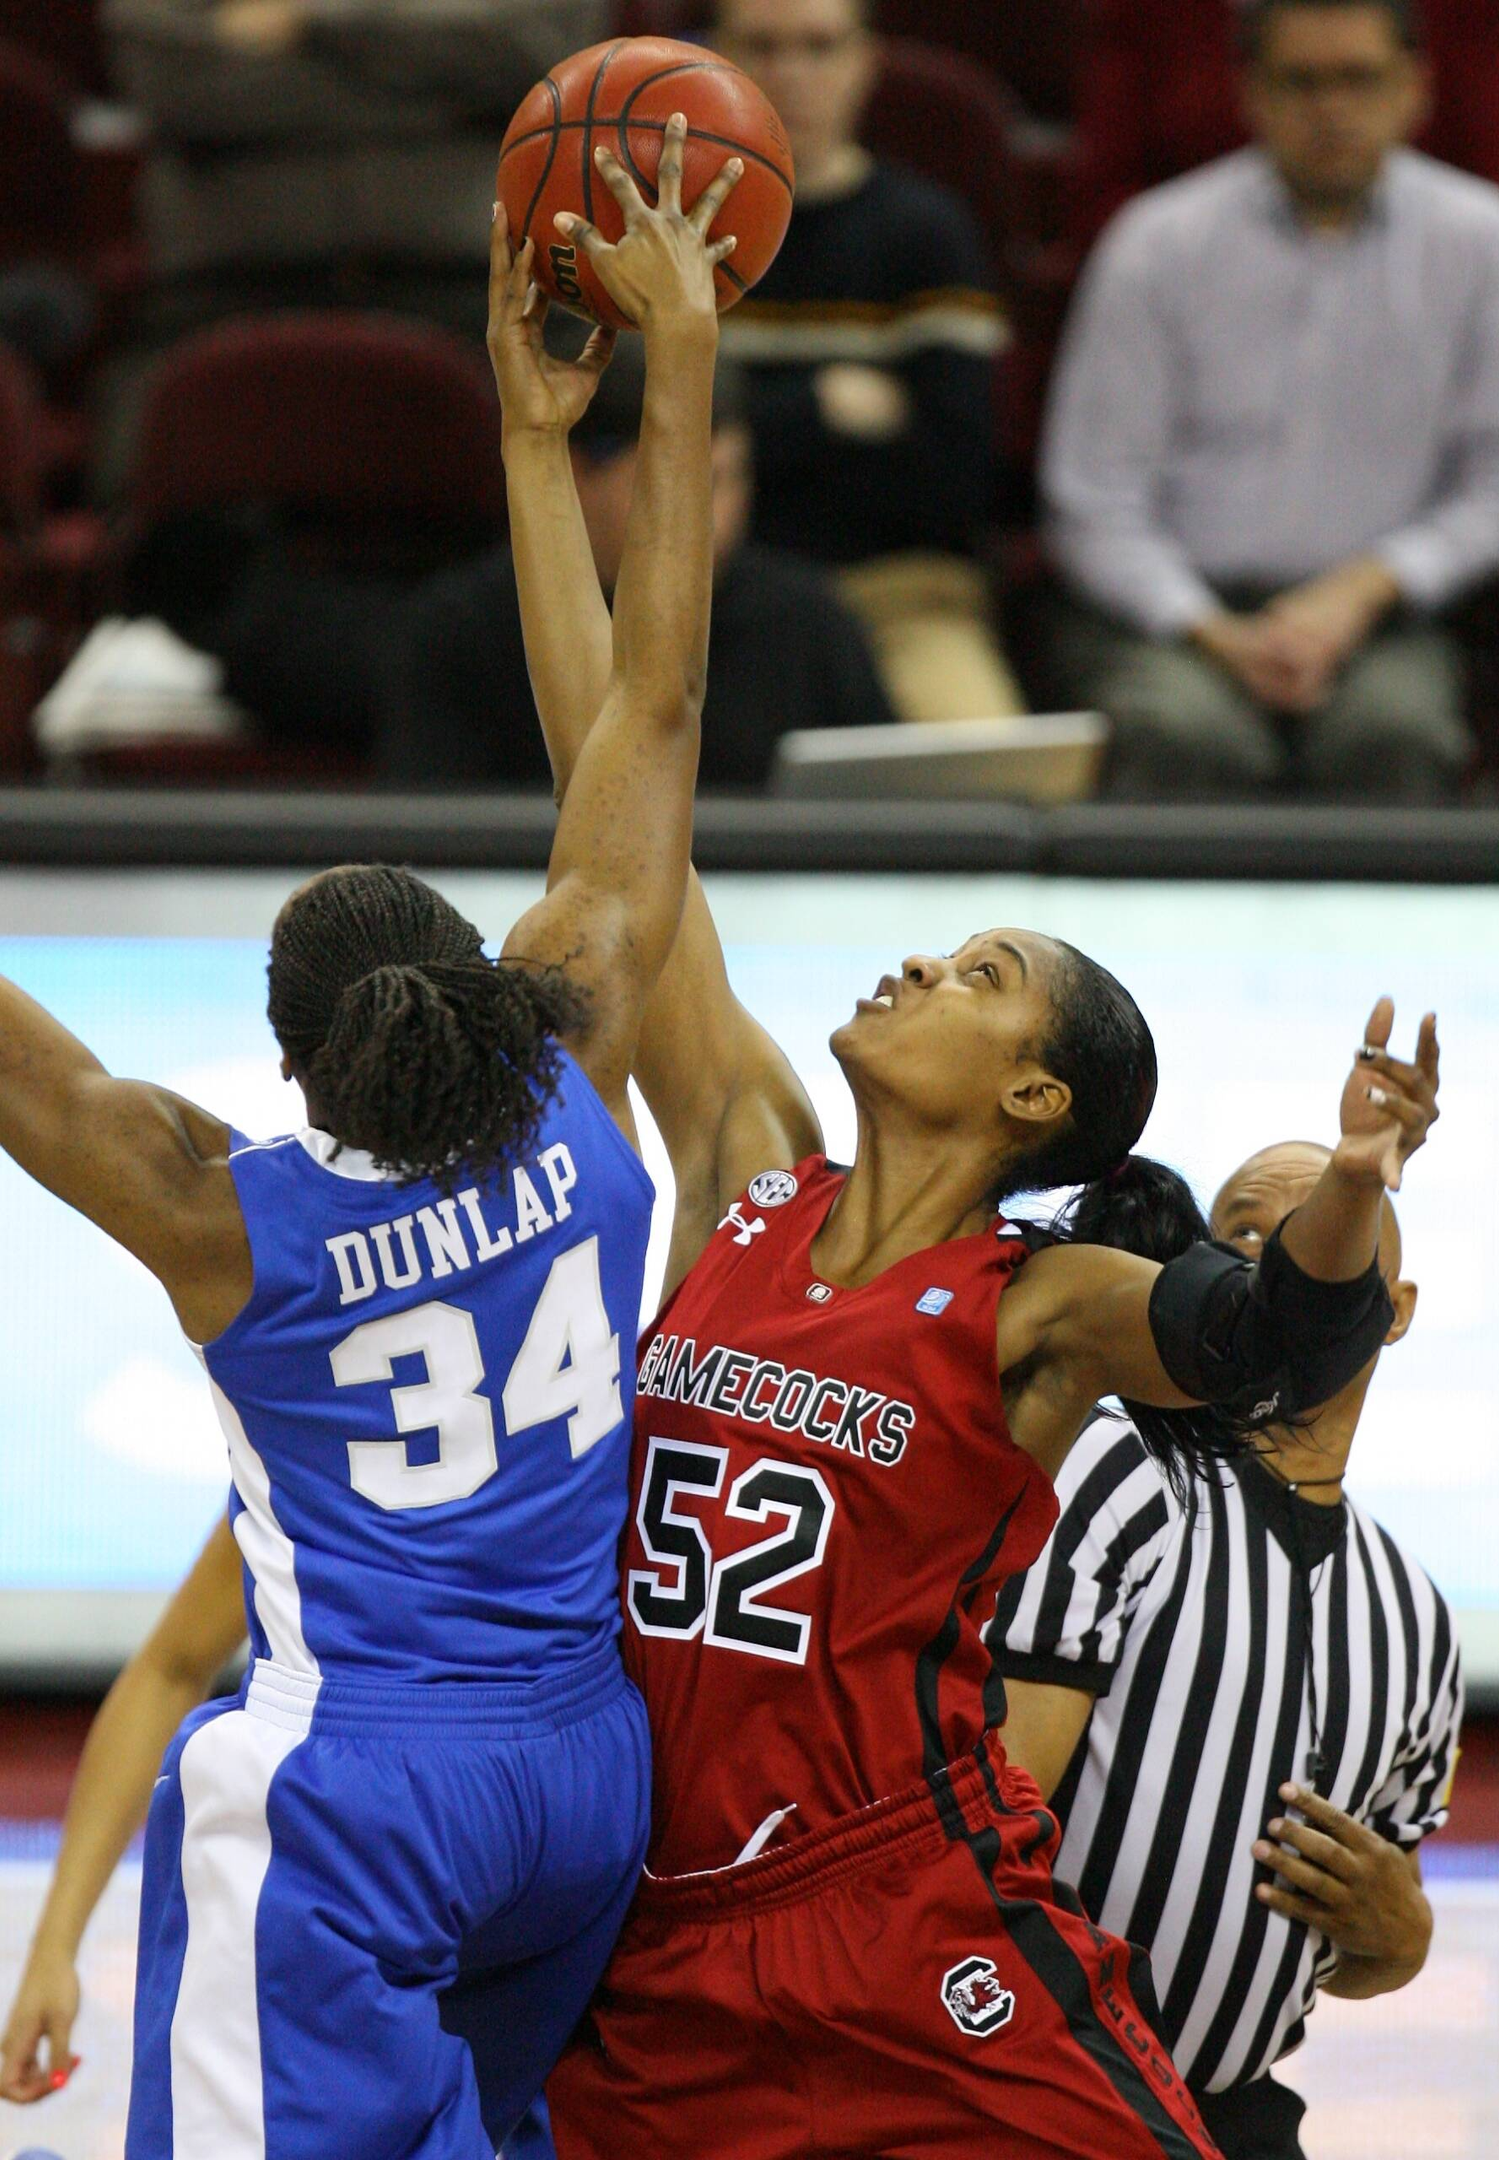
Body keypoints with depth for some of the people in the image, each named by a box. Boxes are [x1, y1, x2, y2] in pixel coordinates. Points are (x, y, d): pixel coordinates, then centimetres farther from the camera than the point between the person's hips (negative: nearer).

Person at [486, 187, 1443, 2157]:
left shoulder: (1042, 1311, -5)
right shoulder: (744, 1175, 7)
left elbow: (1279, 1331, -26)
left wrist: (1355, 1189, -49)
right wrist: (539, 446, 7)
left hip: (911, 1962, -5)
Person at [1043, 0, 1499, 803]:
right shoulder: (1160, 244, 4)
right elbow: (1092, 504, 2)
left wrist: (1365, 588, -10)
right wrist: (1214, 634, -13)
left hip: (1376, 619, 1)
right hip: (1169, 611, -1)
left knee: (1399, 731, -34)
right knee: (1184, 735, -35)